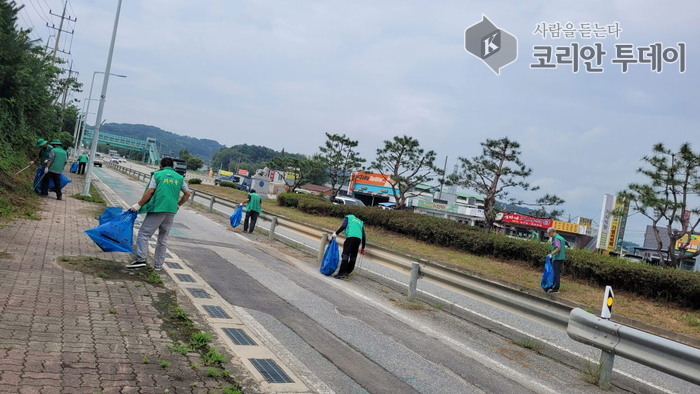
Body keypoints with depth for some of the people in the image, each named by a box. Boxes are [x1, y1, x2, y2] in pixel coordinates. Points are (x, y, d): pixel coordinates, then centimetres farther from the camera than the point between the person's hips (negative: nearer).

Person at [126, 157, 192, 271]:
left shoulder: (157, 174, 3)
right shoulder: (180, 178, 13)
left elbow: (150, 191, -5)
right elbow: (187, 194, 13)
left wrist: (138, 205, -1)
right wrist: (178, 205, 25)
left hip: (157, 209, -4)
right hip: (171, 211, 4)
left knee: (144, 233, -2)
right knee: (163, 239, 12)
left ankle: (141, 259, -15)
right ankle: (158, 265, 14)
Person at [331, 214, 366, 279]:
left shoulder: (348, 217, 22)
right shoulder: (360, 222, 33)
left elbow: (343, 226, 0)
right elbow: (363, 236, 27)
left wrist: (336, 233, 4)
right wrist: (363, 248, 31)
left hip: (351, 236, -5)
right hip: (359, 238, 5)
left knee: (345, 255, -9)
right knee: (353, 256, 11)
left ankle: (341, 273, -15)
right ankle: (347, 272, 12)